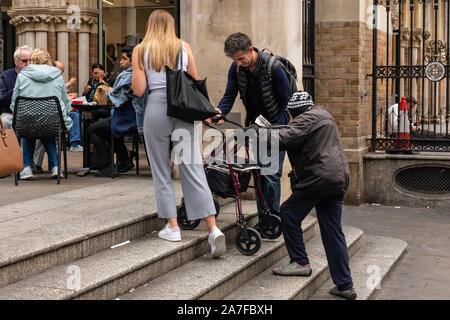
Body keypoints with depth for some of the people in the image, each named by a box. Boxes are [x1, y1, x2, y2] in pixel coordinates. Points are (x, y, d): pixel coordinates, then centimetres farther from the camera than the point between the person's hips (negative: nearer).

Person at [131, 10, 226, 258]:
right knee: (193, 169, -1)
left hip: (156, 109, -2)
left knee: (161, 171, 12)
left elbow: (138, 90, -2)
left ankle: (172, 227, 13)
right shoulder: (184, 47, 10)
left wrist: (134, 80, 18)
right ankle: (213, 228, -11)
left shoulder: (140, 50, 4)